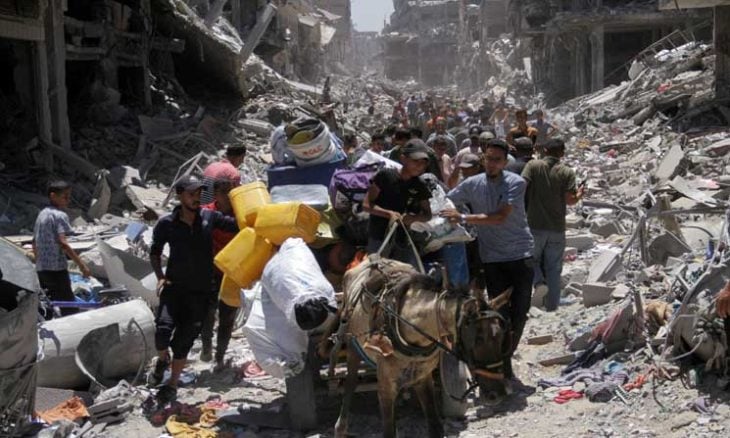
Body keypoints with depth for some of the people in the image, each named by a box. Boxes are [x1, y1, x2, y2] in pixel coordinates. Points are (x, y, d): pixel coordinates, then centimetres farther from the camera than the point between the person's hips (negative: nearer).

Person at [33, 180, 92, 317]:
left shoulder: (42, 214, 15)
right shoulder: (60, 215, -11)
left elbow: (34, 243, 19)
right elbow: (63, 243, -22)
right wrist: (82, 265, -23)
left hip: (41, 269, 9)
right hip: (56, 269, -9)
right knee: (70, 309, -7)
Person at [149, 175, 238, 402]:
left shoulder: (209, 217, -3)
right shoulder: (166, 224, -5)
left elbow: (238, 225, 2)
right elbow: (155, 252, 8)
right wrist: (160, 276, -6)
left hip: (201, 291, 1)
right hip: (174, 287, -1)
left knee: (183, 341, 4)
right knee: (163, 330, -20)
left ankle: (173, 384, 22)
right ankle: (162, 359, 15)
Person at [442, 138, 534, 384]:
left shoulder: (516, 183, -10)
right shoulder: (472, 184, 0)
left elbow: (500, 217, -21)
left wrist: (464, 218, -27)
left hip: (521, 255, -1)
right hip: (492, 258, 1)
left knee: (520, 312, 5)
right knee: (500, 313, 2)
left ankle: (507, 357, 24)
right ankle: (502, 363, 14)